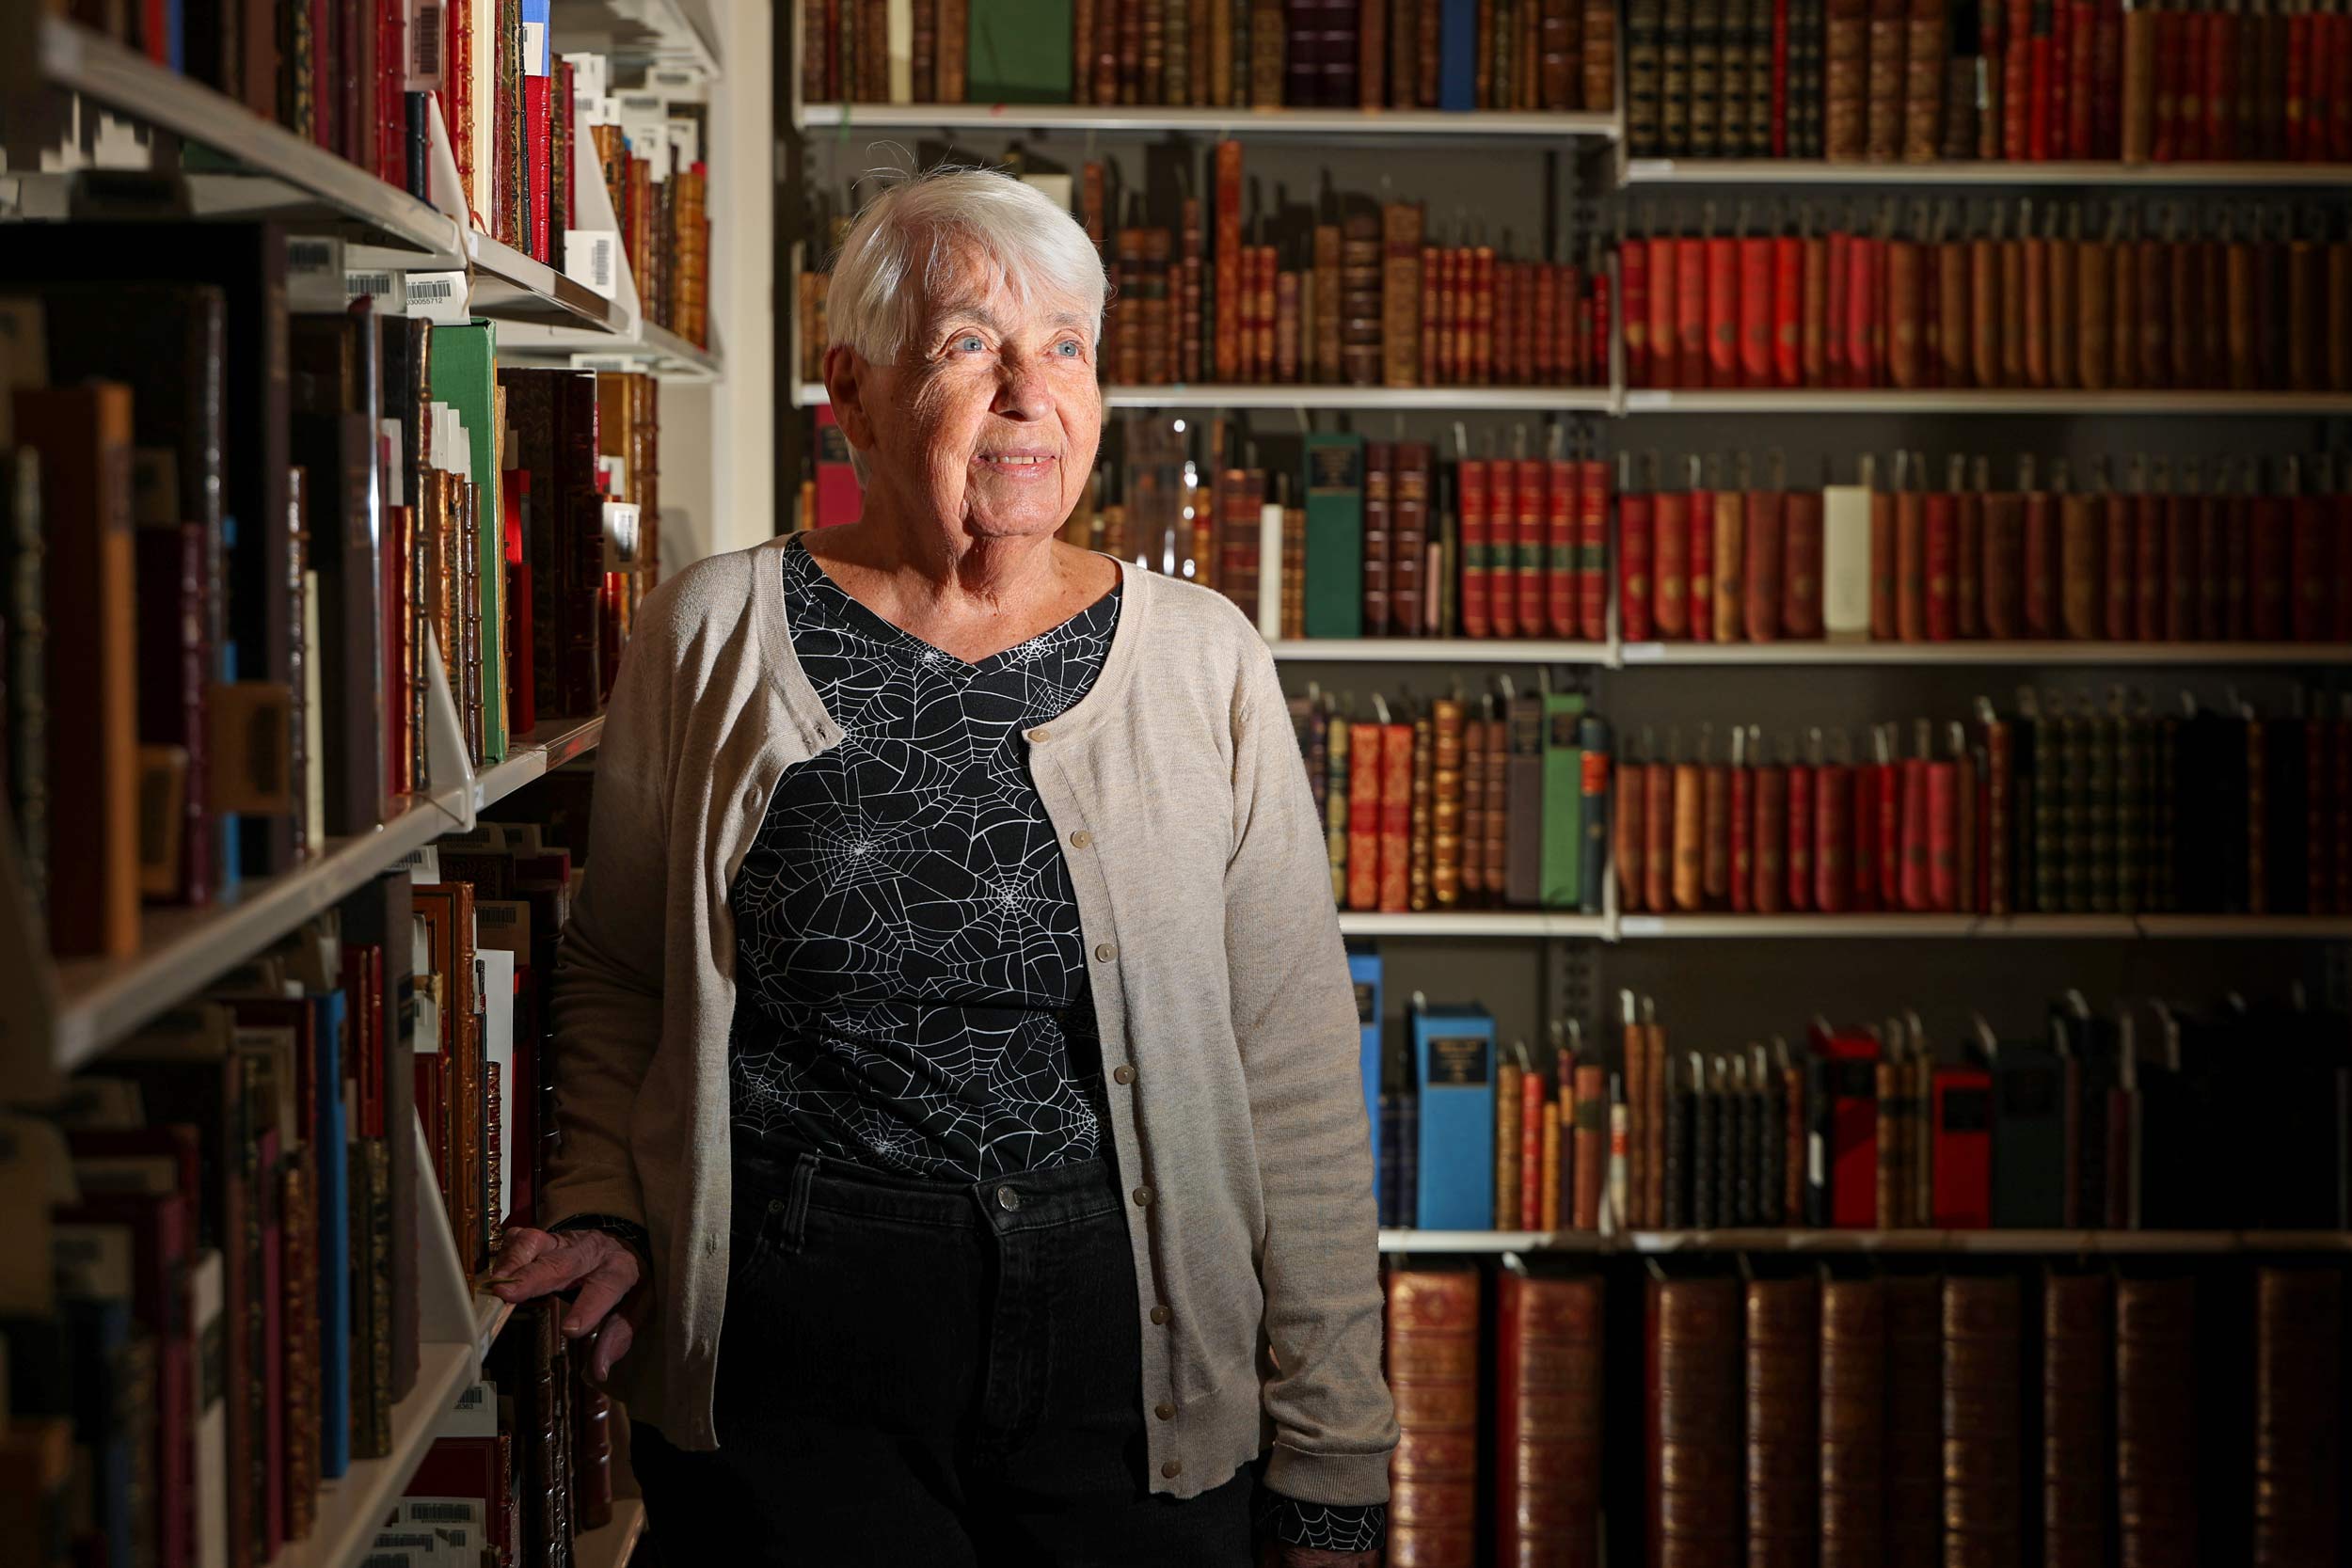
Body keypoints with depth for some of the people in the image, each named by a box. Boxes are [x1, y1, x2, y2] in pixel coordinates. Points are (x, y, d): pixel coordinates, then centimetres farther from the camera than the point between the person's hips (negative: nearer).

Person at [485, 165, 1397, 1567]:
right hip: (795, 1360, 0)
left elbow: (1297, 1080, 2)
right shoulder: (716, 635, 2)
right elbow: (617, 974, 15)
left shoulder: (1202, 660, 2)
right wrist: (604, 1214, -3)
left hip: (1131, 1353, 1)